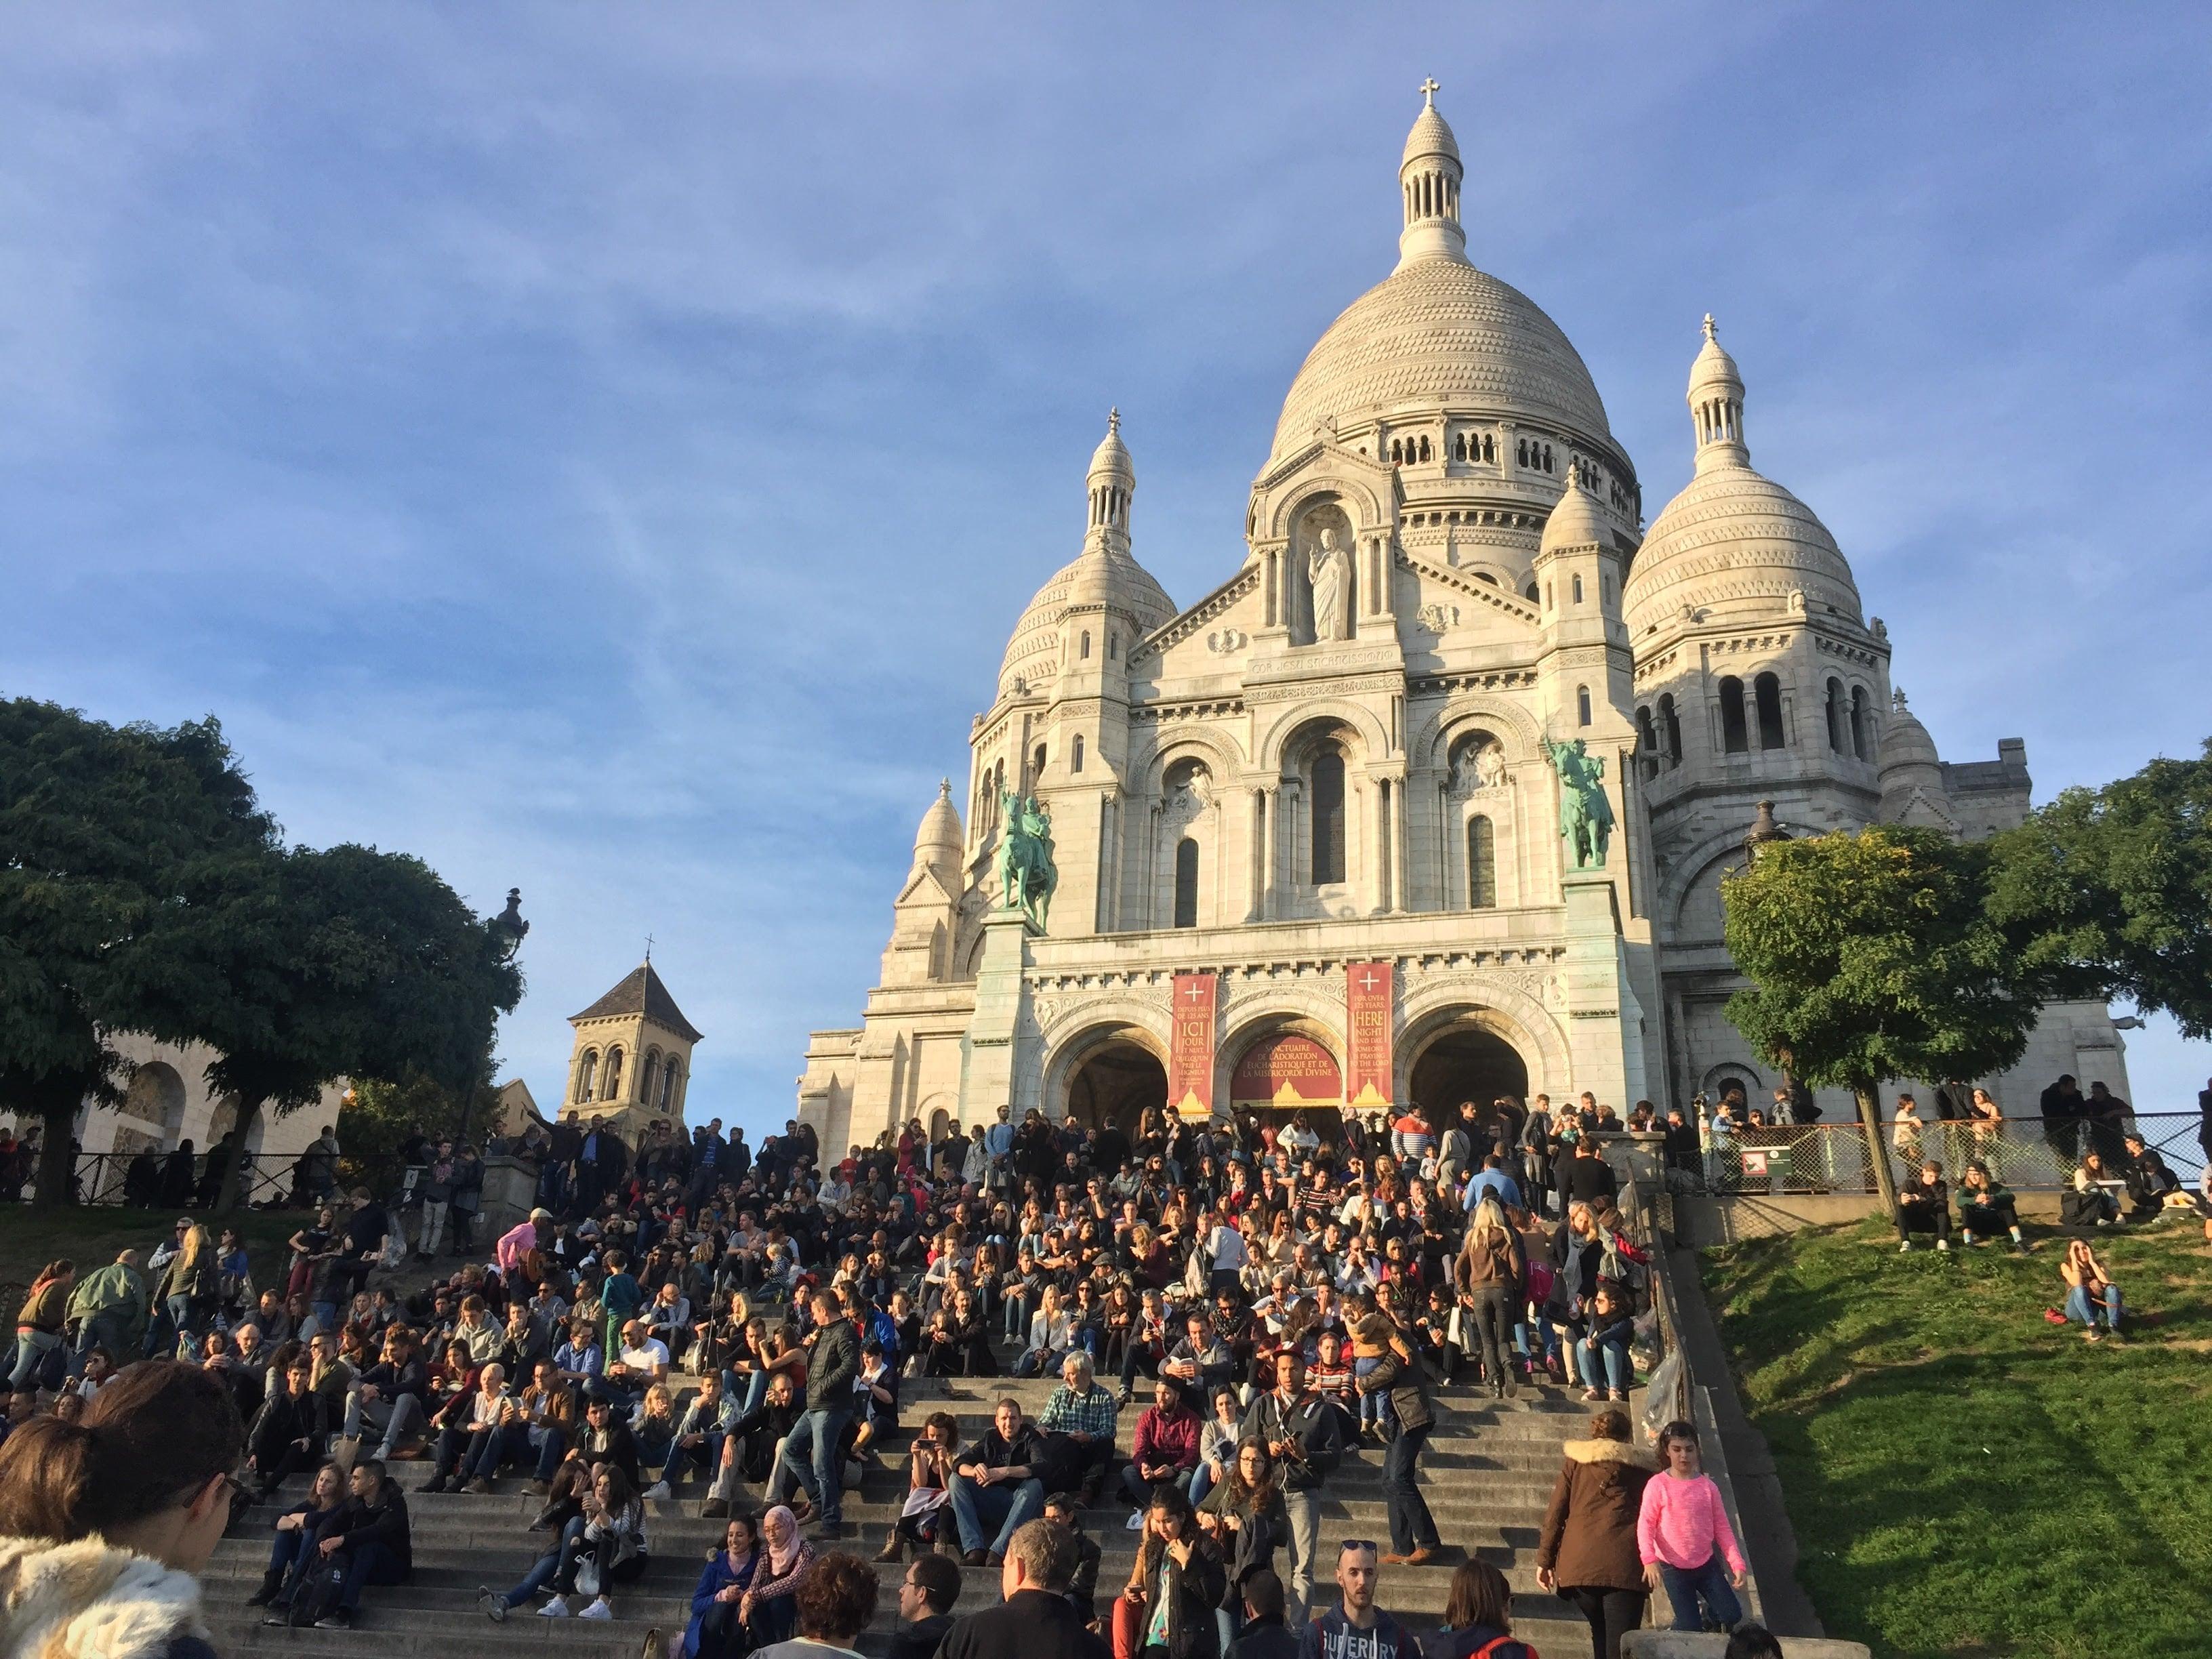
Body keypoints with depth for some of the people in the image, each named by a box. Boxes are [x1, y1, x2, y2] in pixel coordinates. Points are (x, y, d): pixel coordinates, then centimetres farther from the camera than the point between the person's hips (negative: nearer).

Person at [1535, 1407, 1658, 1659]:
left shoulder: (1575, 1463, 12)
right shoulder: (1641, 1466, 12)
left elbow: (1555, 1515, 8)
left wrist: (1545, 1561, 9)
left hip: (1579, 1565, 2)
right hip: (1624, 1566, -1)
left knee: (1600, 1637, 17)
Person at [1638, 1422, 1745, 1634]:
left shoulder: (1708, 1486, -1)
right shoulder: (1658, 1485, -11)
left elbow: (1722, 1528, 3)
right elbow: (1645, 1524, -13)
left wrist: (1737, 1563, -5)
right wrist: (1649, 1559, -27)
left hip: (1707, 1563, 3)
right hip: (1673, 1569, -3)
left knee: (1732, 1615, 0)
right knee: (1690, 1628, -5)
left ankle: (1706, 1613, 30)